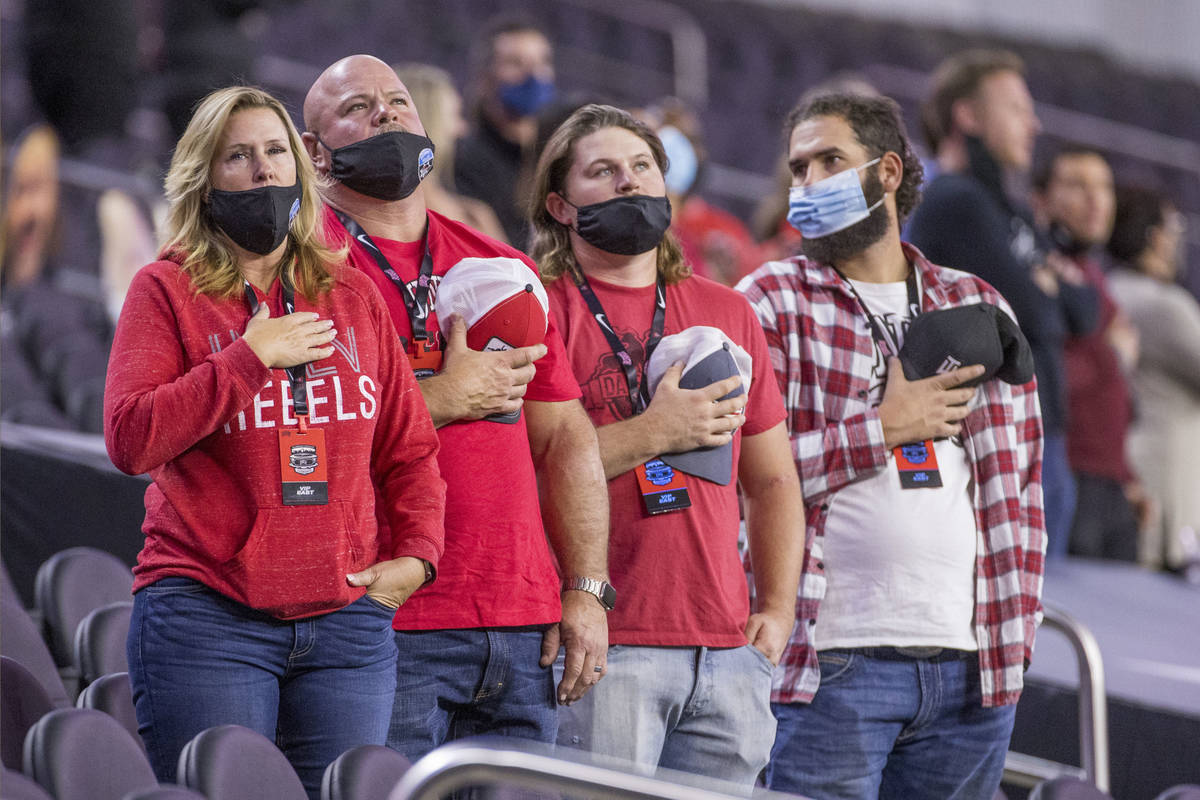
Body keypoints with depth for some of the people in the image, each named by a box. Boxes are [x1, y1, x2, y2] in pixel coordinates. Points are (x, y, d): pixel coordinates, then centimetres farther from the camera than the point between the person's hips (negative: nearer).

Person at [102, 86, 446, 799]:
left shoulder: (353, 294, 16)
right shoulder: (166, 291, 4)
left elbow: (409, 446, 19)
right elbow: (130, 439, -8)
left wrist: (415, 554, 4)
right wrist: (249, 357, -9)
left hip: (346, 618, 4)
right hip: (208, 619, -4)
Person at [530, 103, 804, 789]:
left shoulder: (728, 313, 18)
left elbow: (773, 482, 22)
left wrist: (778, 607, 9)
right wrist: (651, 433, -13)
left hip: (728, 650, 5)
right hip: (603, 649, -5)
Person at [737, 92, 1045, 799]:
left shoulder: (978, 307, 16)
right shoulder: (770, 302, 4)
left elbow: (1022, 482, 17)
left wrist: (1017, 630, 8)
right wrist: (887, 428, -8)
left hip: (971, 665, 4)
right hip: (832, 662, -4)